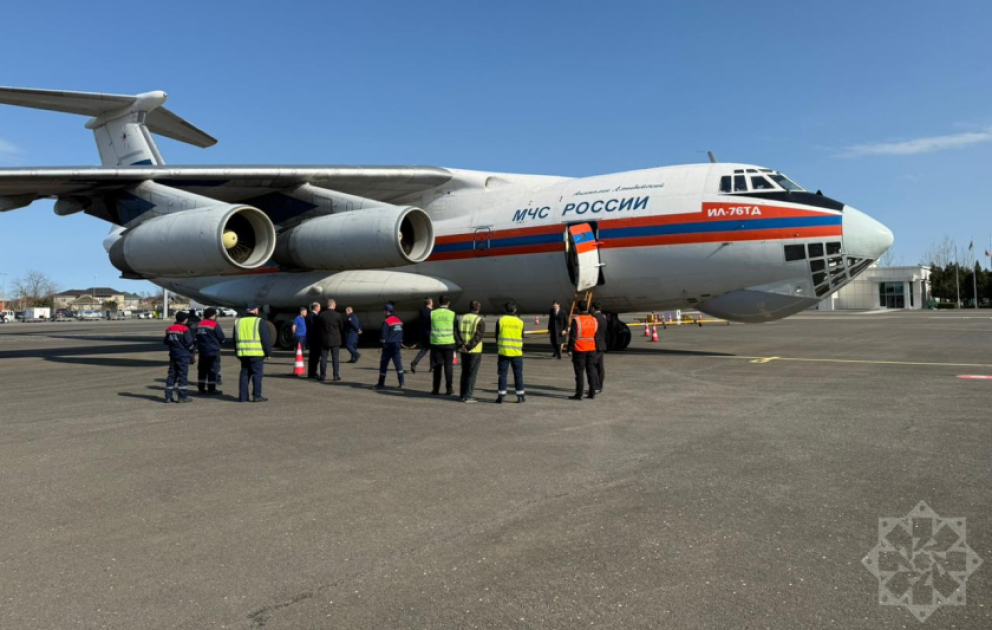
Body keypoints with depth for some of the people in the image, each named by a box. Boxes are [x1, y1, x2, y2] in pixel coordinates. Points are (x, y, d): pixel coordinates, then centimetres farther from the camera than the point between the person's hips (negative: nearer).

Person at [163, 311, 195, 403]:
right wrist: (195, 342, 5)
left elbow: (166, 343, 13)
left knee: (172, 375, 11)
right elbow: (189, 344, -14)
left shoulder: (169, 329, 7)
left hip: (173, 355, 6)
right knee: (183, 375, -2)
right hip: (183, 356, -6)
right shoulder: (185, 330, -14)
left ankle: (168, 396, 11)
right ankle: (183, 396, -1)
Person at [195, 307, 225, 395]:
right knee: (213, 370, -2)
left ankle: (201, 388, 19)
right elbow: (221, 338, -12)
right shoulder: (215, 325, -14)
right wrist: (217, 342, 9)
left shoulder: (199, 324, 10)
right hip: (213, 351, -7)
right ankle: (211, 389, -2)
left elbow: (197, 337, 15)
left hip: (202, 351, 7)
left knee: (202, 370, 14)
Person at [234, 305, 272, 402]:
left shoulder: (238, 322, 13)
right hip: (256, 354, -6)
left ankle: (243, 396, 11)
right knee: (257, 374, -1)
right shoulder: (259, 322, -6)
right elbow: (266, 339, -8)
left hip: (243, 353, 6)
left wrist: (237, 352, 25)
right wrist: (268, 352, 0)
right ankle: (257, 396, -2)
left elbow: (235, 339, 19)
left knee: (244, 374, 11)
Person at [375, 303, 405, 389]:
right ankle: (401, 383, 1)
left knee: (384, 364, 2)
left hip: (389, 345, -6)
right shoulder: (399, 321, 11)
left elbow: (384, 335, -12)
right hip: (398, 345, 6)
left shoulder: (386, 321, -11)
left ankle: (381, 383, 7)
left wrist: (383, 346, -6)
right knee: (398, 363, 6)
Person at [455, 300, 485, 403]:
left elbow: (456, 332, -3)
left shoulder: (462, 318, 7)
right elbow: (478, 336, -19)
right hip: (475, 351, -5)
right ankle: (467, 397, 0)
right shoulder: (480, 321, -9)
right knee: (472, 374, 1)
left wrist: (461, 345, -11)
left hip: (464, 351, 5)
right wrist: (469, 347, -18)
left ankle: (462, 394, 21)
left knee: (464, 373, 16)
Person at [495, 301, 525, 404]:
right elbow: (522, 337, 8)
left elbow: (497, 336, 4)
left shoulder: (500, 321, -2)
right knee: (518, 374, 8)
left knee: (502, 374, 4)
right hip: (517, 353, 1)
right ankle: (520, 396, 10)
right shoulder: (520, 322, 1)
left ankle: (501, 396, 3)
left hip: (503, 352, -1)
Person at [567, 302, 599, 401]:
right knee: (591, 370, 11)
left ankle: (579, 394, 2)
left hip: (579, 350, -5)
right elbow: (595, 336, 10)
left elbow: (572, 336, -14)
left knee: (579, 372, 0)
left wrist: (570, 349, -8)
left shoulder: (576, 320, -12)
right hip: (591, 349, 5)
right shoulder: (593, 320, 7)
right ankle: (592, 393, 14)